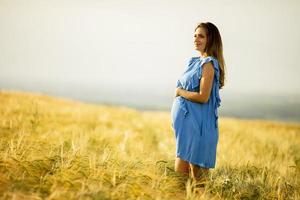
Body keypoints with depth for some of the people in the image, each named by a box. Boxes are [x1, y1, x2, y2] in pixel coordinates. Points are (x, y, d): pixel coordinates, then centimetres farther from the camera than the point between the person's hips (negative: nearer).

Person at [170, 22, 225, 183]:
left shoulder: (208, 64, -12)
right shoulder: (196, 62, 15)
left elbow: (203, 97, -20)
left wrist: (180, 92, -8)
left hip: (197, 125, -9)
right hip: (187, 122, 9)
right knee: (180, 172, 11)